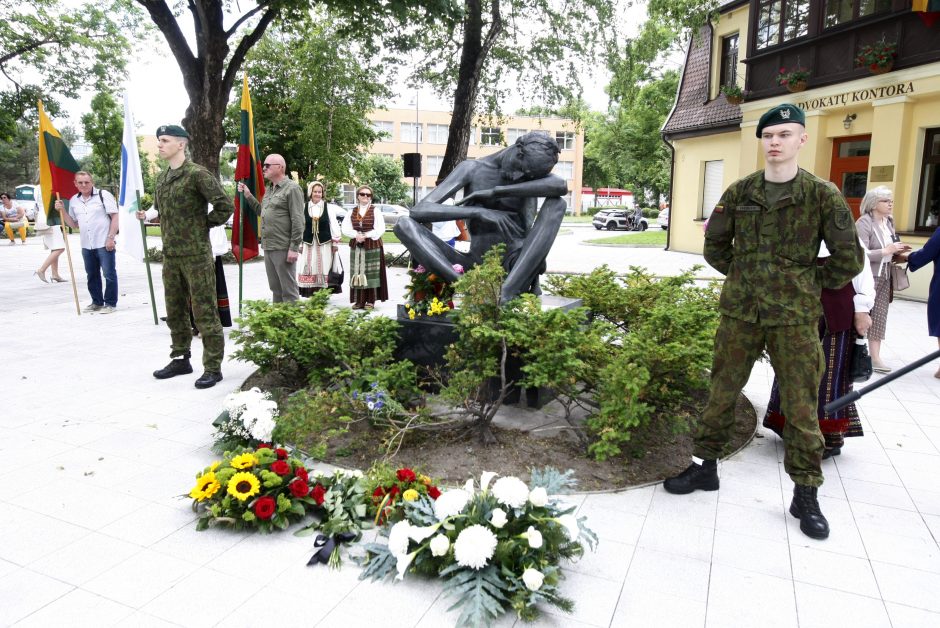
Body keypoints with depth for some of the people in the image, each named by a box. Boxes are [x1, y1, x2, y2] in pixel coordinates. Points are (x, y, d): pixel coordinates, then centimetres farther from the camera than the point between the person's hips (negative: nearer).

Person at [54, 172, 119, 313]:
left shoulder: (103, 195, -2)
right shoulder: (73, 201, 13)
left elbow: (115, 217, -6)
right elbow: (74, 224, 19)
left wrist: (111, 237, -13)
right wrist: (62, 210, 6)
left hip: (104, 243, -6)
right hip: (86, 245, 6)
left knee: (109, 274, -3)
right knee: (92, 275, 12)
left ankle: (110, 303, 6)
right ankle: (97, 302, 23)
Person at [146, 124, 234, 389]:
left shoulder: (197, 174, -11)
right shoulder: (161, 178, 14)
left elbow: (225, 206, -15)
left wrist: (203, 225, -5)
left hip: (196, 255, -8)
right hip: (170, 255, 8)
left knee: (204, 313, -4)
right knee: (175, 311, 15)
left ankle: (213, 367, 3)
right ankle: (180, 359, 28)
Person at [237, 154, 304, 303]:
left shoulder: (292, 188, -8)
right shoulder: (269, 190, 19)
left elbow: (298, 221, -14)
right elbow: (263, 211, 21)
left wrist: (294, 248, -18)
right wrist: (248, 196, 13)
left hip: (283, 249, -8)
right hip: (268, 247, 9)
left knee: (288, 290, -4)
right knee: (275, 289, 15)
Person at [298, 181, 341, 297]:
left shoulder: (328, 207, 2)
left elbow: (334, 225, 2)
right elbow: (301, 226, 6)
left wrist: (335, 243, -2)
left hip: (324, 243, -1)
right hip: (309, 243, 1)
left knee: (324, 268, 2)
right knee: (309, 268, 2)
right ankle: (311, 294, 10)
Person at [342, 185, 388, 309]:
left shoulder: (376, 211, 1)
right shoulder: (351, 212, 10)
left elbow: (380, 229, -7)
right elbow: (345, 229, 3)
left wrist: (366, 235, -16)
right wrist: (356, 235, -14)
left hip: (372, 246, -3)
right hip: (356, 246, 3)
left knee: (371, 273, -3)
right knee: (357, 273, 2)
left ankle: (371, 300, 2)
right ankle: (359, 300, 8)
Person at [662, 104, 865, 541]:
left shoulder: (822, 194, -3)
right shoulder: (739, 192, 3)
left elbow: (849, 258, 1)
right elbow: (714, 246, 15)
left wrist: (812, 287, 3)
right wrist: (742, 275, 9)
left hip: (795, 319, -2)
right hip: (739, 313, 2)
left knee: (801, 408, 6)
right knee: (721, 394, 10)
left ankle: (805, 495, 22)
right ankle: (705, 467, 27)